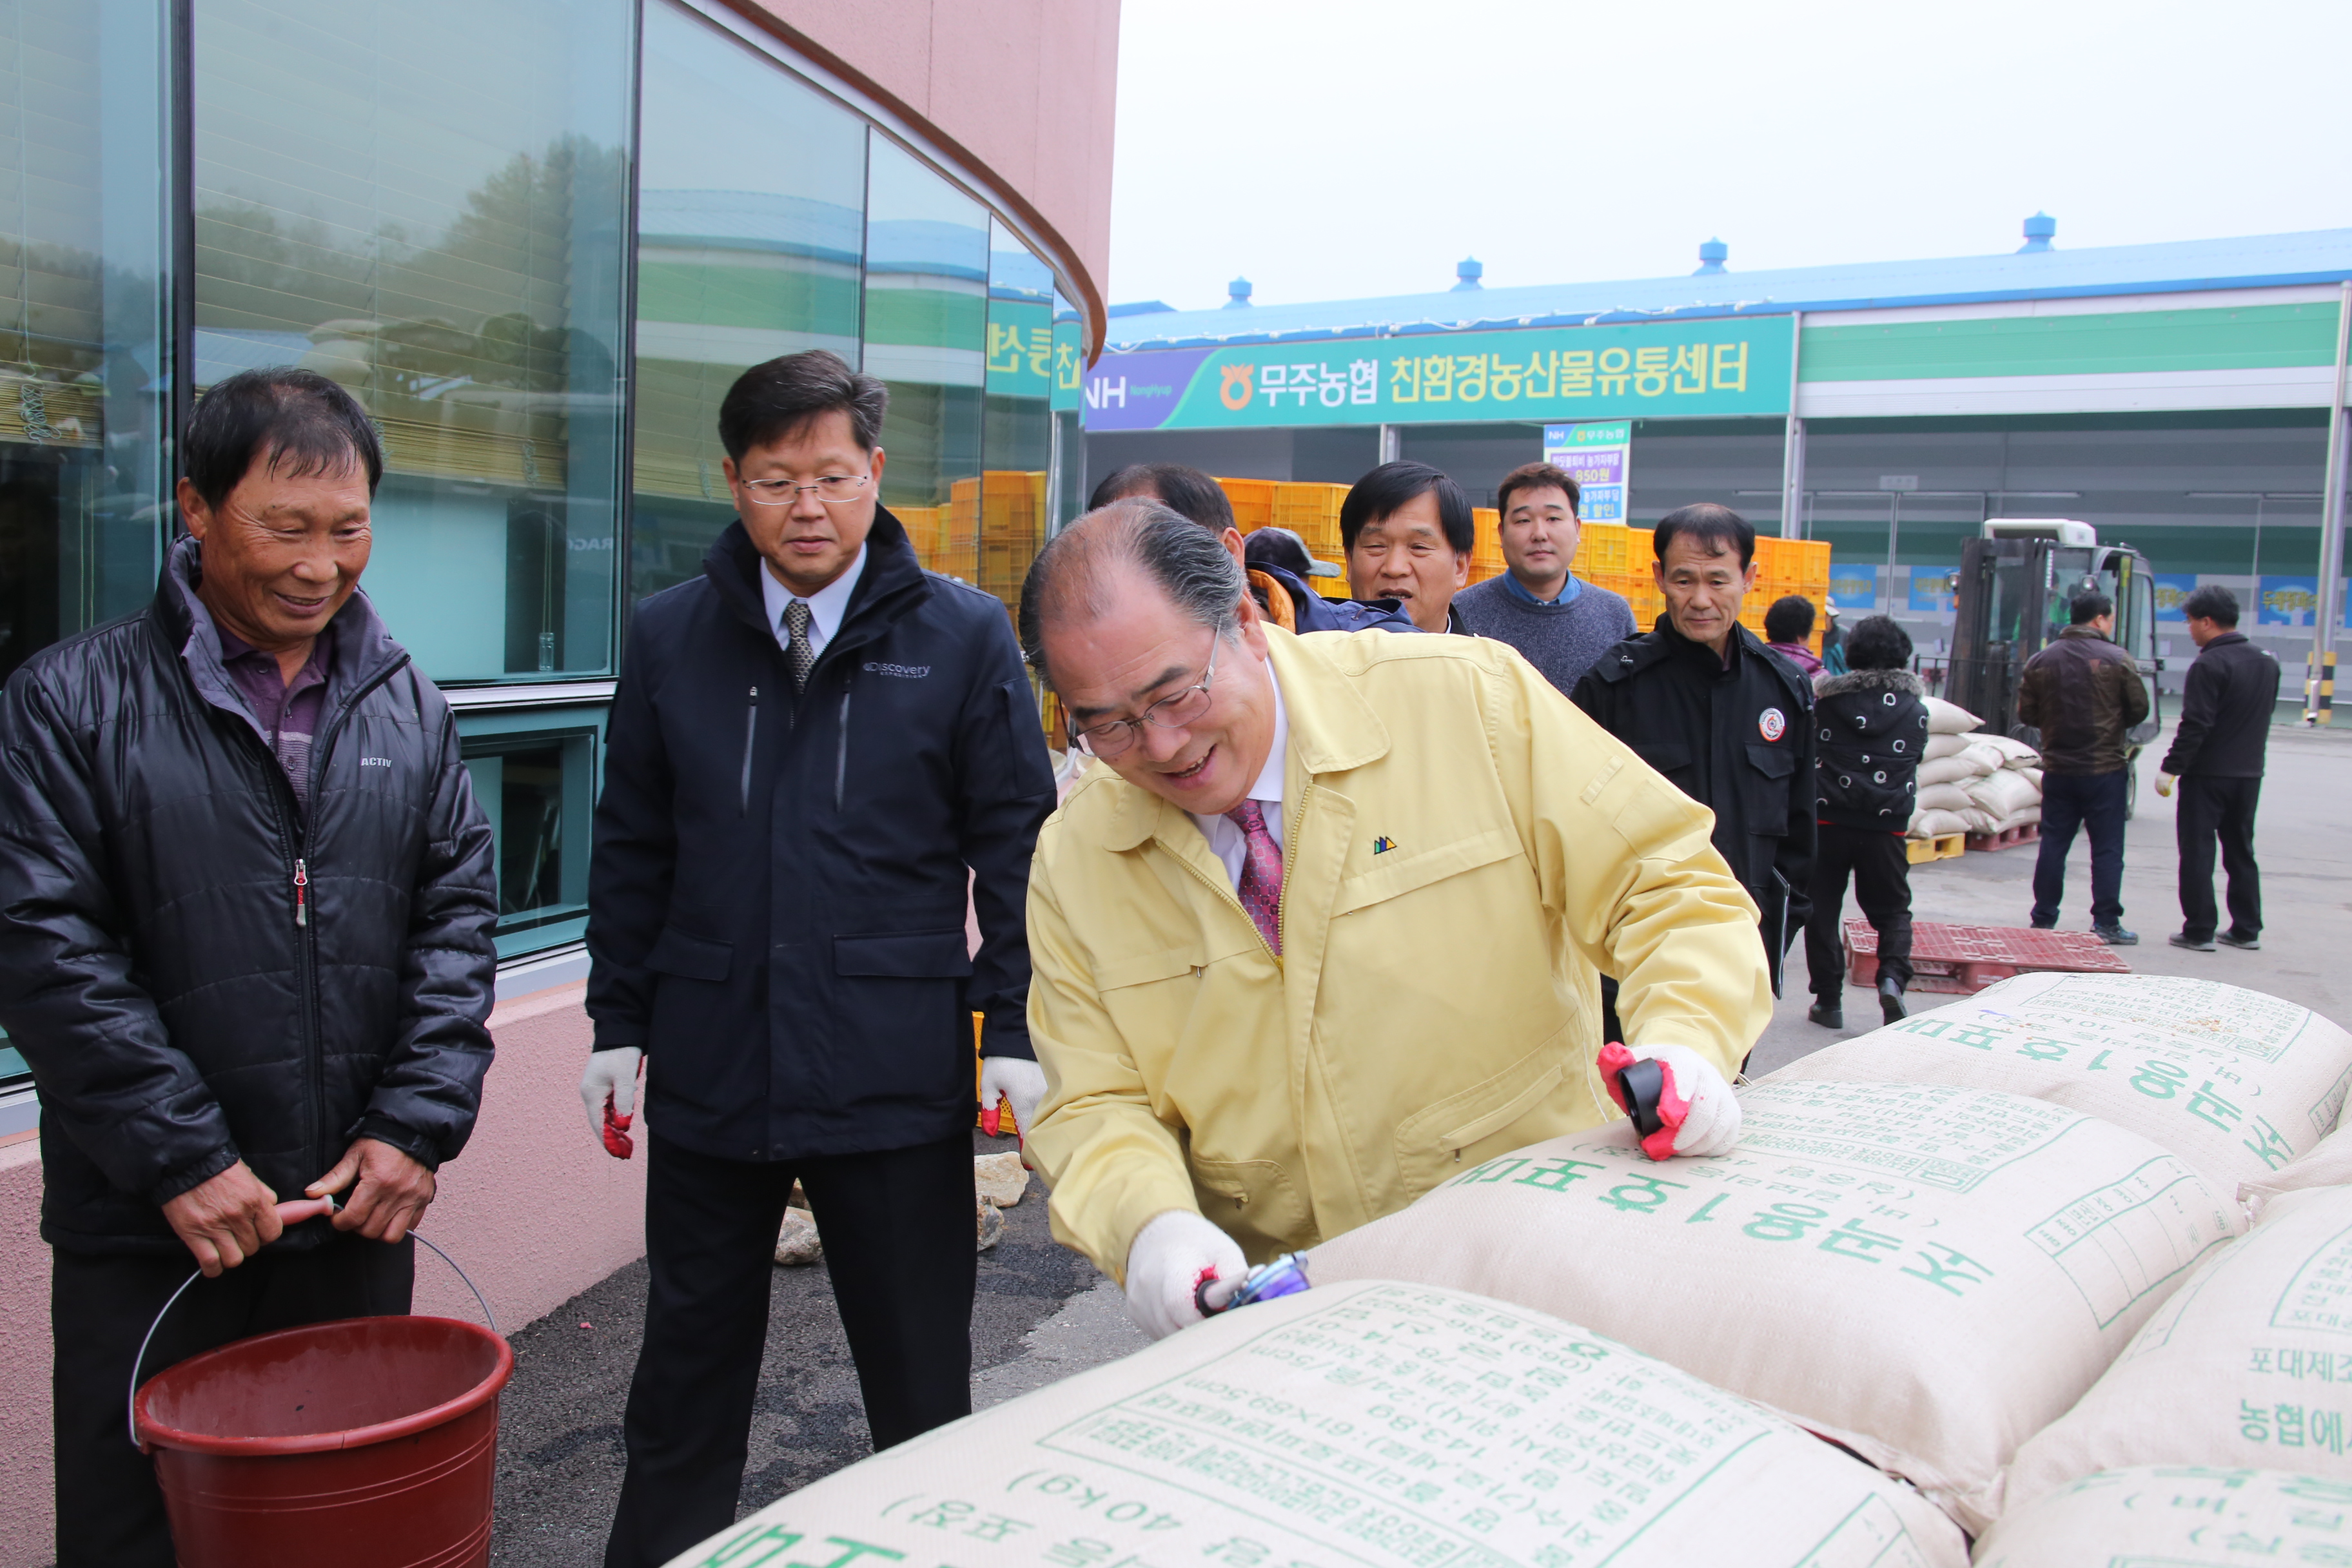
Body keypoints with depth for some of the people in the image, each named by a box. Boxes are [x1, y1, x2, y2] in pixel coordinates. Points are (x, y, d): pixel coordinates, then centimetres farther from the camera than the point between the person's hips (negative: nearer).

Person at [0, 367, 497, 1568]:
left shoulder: (404, 703, 7)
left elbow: (458, 912, 5)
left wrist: (418, 1123, -4)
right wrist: (182, 1160, -13)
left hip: (361, 1212, 3)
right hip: (151, 1237, -3)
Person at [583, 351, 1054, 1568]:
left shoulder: (963, 635, -2)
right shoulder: (670, 636, 5)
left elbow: (1017, 845, -1)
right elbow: (631, 848, 11)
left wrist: (1014, 1030, -6)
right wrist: (619, 1020, 9)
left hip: (896, 1075, -2)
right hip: (710, 1068, 3)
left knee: (922, 1389, 11)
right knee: (688, 1372, 18)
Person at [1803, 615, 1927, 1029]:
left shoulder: (1827, 700, -3)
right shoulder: (1916, 708, 2)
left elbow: (1809, 756, 6)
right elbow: (1914, 761, 13)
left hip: (1827, 820, -1)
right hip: (1886, 826, 1)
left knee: (1822, 910, 9)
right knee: (1892, 910, 13)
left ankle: (1828, 999, 8)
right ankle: (1893, 976, -12)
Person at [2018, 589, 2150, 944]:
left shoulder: (2041, 661, 1)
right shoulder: (2117, 660, -9)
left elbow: (2026, 713, 3)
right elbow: (2139, 710, -4)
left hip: (2058, 769, 3)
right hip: (2106, 769, -3)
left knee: (2053, 845, 9)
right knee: (2107, 848, 3)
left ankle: (2043, 920, 12)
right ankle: (2107, 923, 4)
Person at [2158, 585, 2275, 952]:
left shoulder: (2209, 666, -16)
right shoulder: (2267, 663, 10)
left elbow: (2195, 726, -20)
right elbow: (2265, 715, 16)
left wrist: (2170, 768, -15)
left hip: (2208, 774, -7)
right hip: (2250, 773, 8)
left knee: (2197, 853, -1)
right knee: (2241, 852, 15)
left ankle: (2199, 932, 1)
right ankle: (2247, 929, 19)